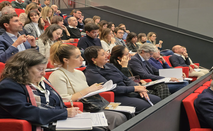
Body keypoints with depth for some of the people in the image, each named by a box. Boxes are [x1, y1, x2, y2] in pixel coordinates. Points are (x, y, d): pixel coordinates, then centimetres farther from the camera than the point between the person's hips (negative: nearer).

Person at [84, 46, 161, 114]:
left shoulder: (109, 65, 16)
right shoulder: (91, 73, -10)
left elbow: (126, 80, 19)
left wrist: (139, 89, -1)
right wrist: (134, 88, -15)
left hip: (127, 92, 9)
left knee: (157, 100, -3)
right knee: (146, 106, -25)